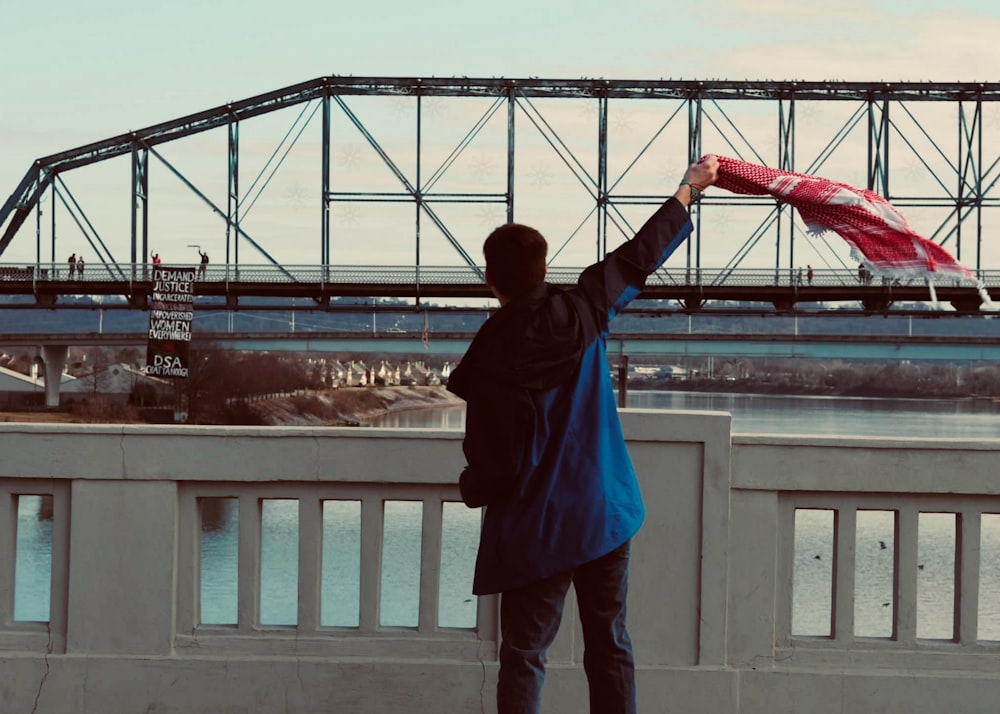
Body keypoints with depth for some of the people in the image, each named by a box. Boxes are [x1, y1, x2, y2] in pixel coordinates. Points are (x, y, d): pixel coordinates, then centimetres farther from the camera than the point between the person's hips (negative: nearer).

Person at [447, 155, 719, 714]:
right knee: (610, 648, 11)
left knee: (523, 657, 2)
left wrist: (471, 488, 9)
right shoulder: (579, 315, -6)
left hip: (536, 528, -4)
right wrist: (688, 190, 21)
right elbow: (638, 258, 8)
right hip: (606, 514, 4)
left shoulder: (492, 358, -15)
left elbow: (494, 462, -13)